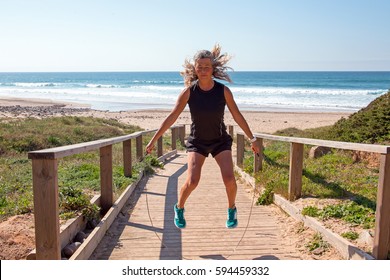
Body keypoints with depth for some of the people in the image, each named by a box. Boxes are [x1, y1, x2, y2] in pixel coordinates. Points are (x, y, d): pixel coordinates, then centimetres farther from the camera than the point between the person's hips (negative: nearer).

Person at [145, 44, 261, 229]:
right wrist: (153, 140, -10)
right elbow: (172, 117, -10)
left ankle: (232, 210, 15)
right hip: (197, 142, 0)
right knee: (192, 181, -17)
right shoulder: (189, 91, -14)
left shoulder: (223, 91, -13)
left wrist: (252, 139, 3)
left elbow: (237, 116, -3)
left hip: (220, 141, 1)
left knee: (229, 179, -17)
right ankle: (179, 208, 15)